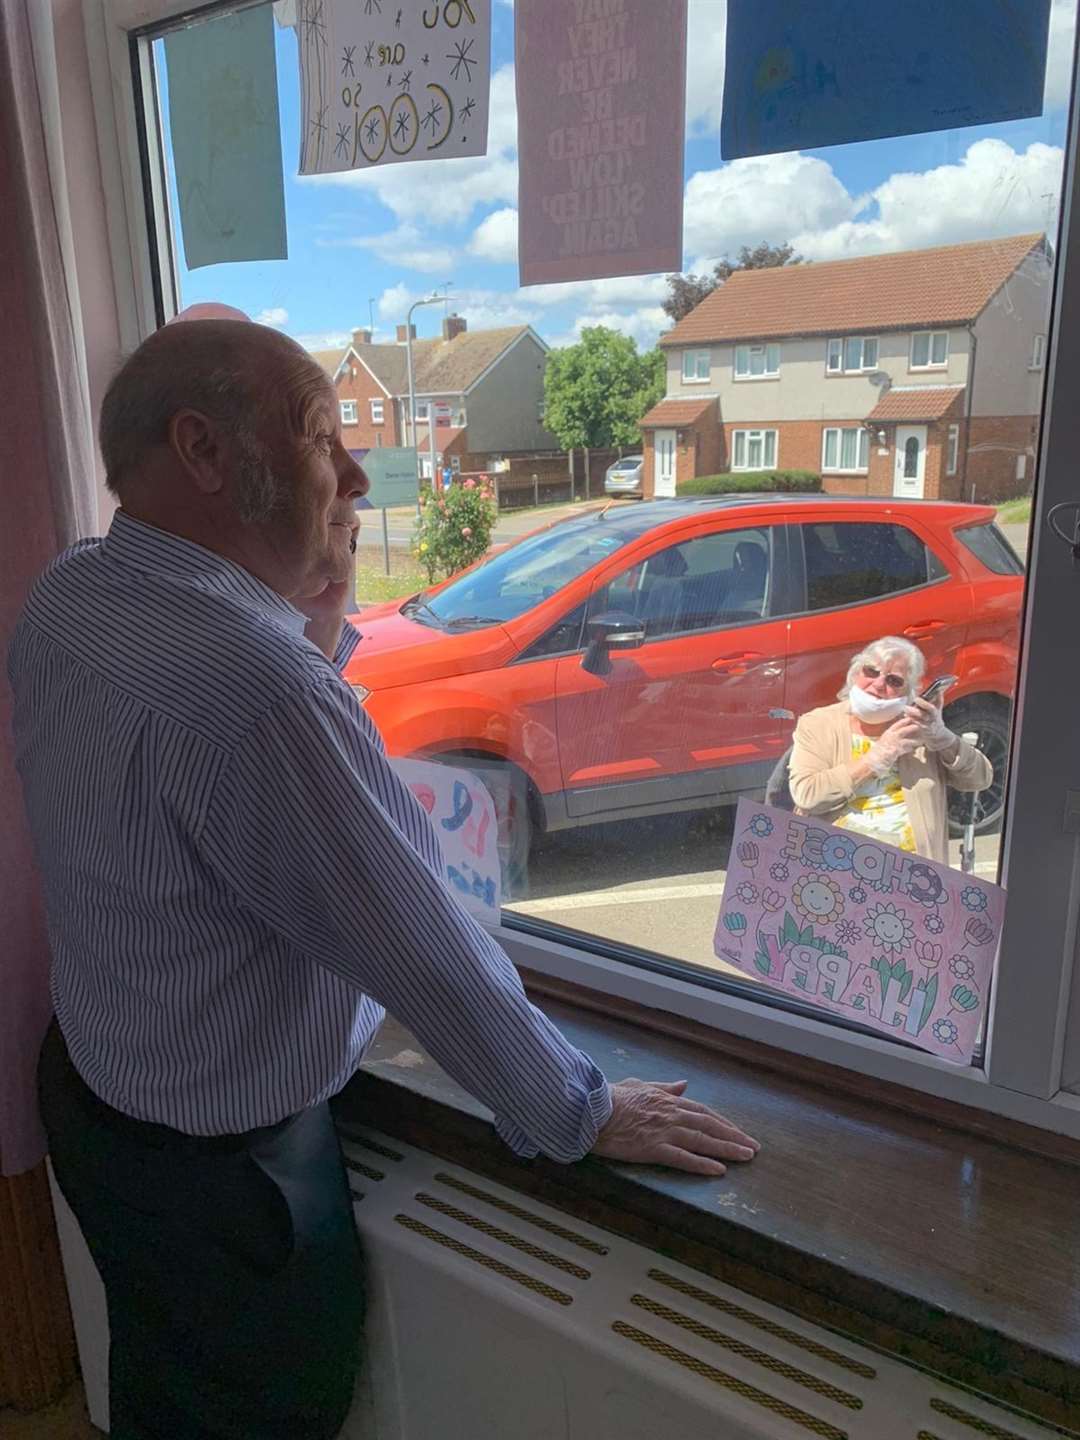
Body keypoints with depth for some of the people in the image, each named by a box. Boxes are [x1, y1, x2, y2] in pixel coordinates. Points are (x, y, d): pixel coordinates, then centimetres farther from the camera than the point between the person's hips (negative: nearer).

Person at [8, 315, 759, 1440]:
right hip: (220, 1169, -7)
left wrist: (316, 622, -7)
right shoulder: (251, 682, -37)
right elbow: (429, 953, -29)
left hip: (90, 1082, 8)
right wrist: (582, 1116, -14)